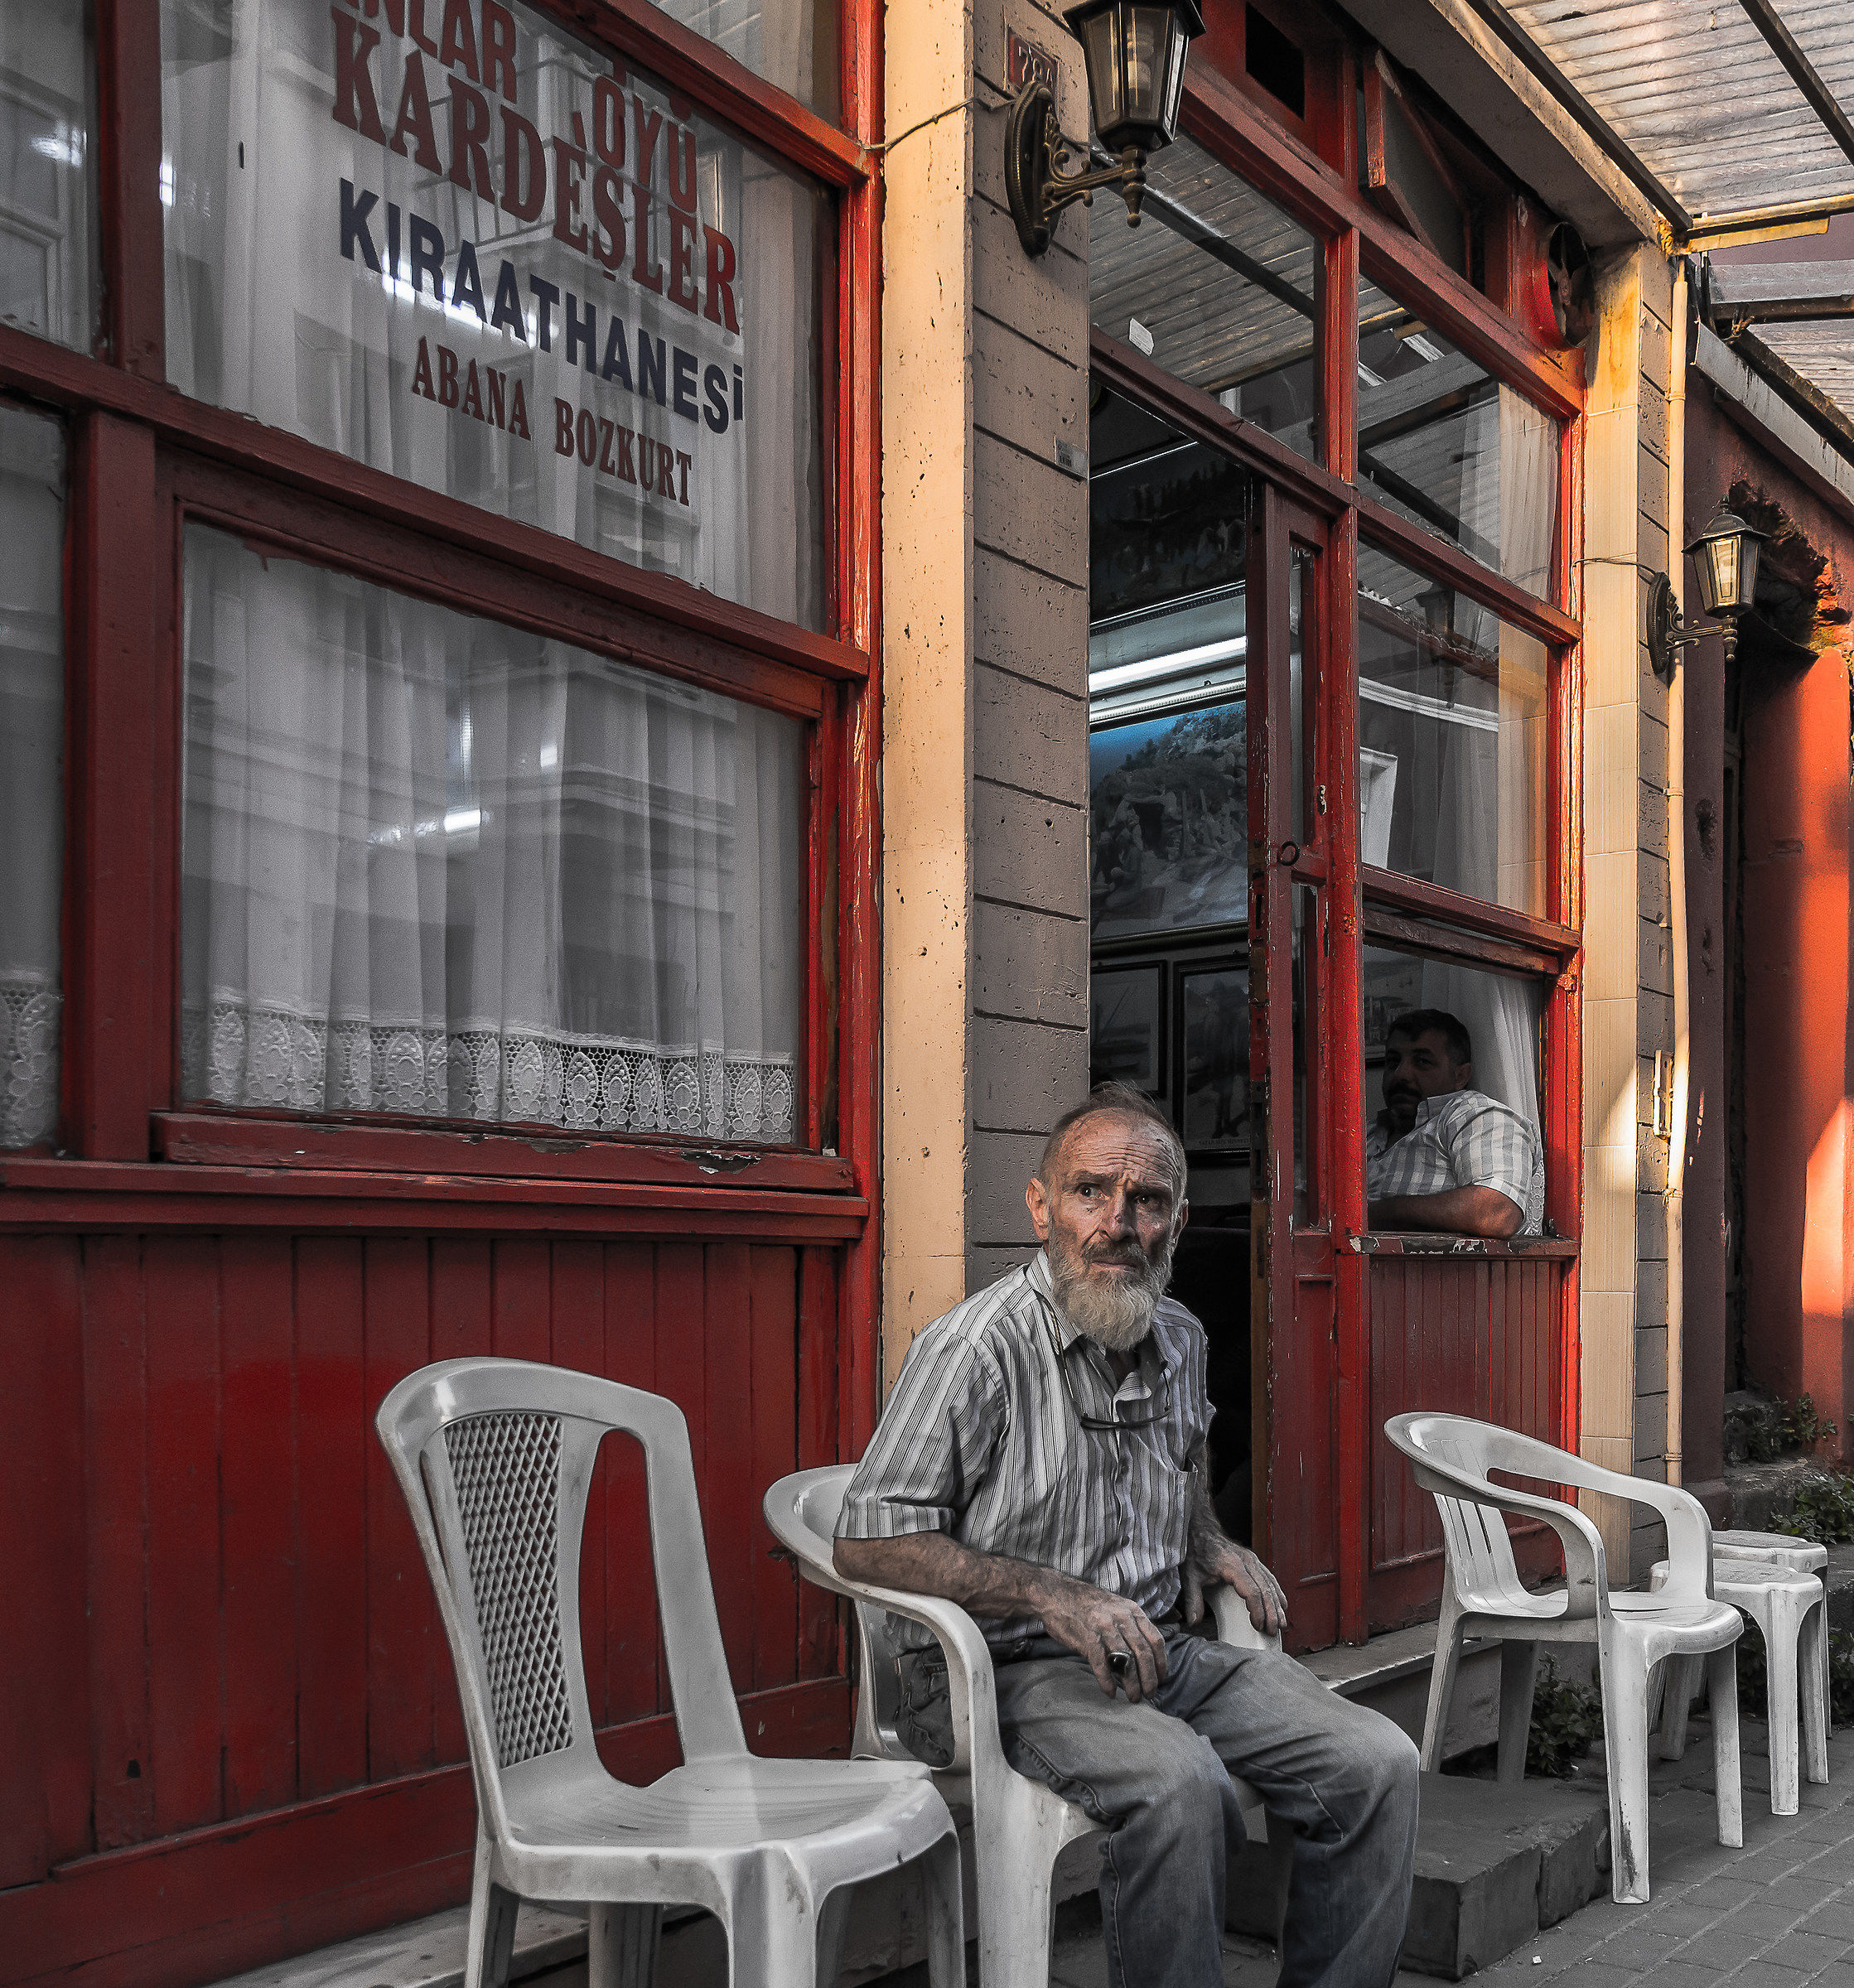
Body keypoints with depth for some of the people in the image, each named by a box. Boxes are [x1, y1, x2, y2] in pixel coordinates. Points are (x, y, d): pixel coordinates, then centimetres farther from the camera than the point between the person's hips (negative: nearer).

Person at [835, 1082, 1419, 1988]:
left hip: (1168, 1648, 7)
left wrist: (1209, 1542, 12)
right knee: (1178, 1781, -34)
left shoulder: (1180, 1338, 9)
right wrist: (1052, 1594, -23)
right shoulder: (977, 1348, -15)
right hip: (1013, 1670, -7)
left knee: (1378, 1764, -10)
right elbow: (869, 1542, -16)